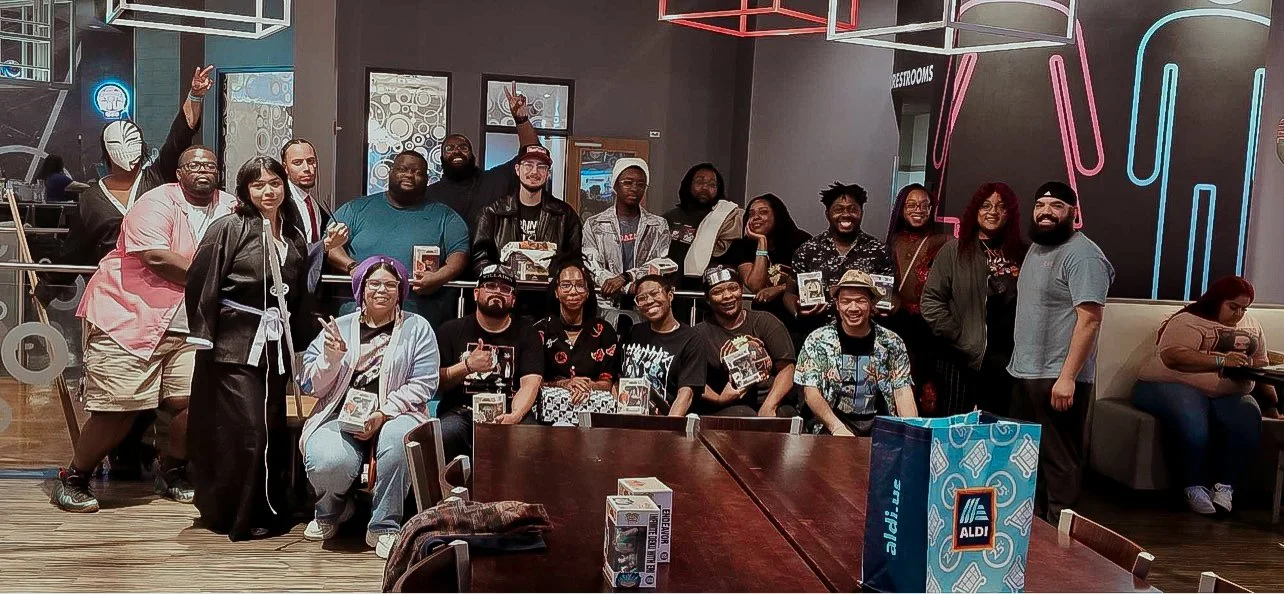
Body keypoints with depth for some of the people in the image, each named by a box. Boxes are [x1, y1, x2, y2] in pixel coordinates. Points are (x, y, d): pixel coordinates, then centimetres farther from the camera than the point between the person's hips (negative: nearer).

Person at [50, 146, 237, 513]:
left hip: (186, 328, 5)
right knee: (120, 407, -6)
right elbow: (156, 256, -21)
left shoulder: (229, 209, 10)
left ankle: (172, 473, 20)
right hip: (128, 317, -5)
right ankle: (73, 479, 16)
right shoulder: (158, 202, -8)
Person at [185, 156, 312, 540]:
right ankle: (238, 518, 8)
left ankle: (269, 512, 22)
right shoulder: (229, 228, -4)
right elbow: (200, 282, -7)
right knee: (247, 431, -8)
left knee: (274, 430, 8)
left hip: (276, 346, 6)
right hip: (235, 345, -6)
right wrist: (204, 336, -11)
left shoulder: (294, 237, 14)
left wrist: (297, 342, 14)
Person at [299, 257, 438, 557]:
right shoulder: (339, 327, 13)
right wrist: (331, 357, -10)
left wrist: (382, 414, -15)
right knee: (329, 462, -30)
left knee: (399, 438, -37)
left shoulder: (417, 328, 7)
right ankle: (332, 510, 10)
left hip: (394, 415, -1)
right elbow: (316, 386, 11)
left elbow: (423, 385, -3)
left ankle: (384, 527, -15)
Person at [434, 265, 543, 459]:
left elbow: (530, 383, -4)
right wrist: (467, 366, -14)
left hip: (509, 414, 0)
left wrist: (515, 416, -24)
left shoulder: (527, 335, 13)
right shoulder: (452, 330, 14)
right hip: (460, 412, 0)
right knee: (446, 432, -34)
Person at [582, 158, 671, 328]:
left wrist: (625, 277, -14)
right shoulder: (594, 224, 11)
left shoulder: (659, 226, 14)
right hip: (606, 306, -1)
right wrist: (630, 287, -14)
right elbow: (590, 266, 0)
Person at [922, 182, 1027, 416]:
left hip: (1005, 364, 2)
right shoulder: (953, 252, 2)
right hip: (960, 361, -2)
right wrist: (958, 338, -9)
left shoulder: (1021, 255, 8)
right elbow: (931, 301, -3)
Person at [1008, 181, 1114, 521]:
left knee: (1059, 460, -1)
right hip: (1024, 373, 9)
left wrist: (1067, 377, -24)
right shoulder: (1037, 248, 14)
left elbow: (1090, 319, -21)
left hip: (1058, 378, -9)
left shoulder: (1082, 255, -14)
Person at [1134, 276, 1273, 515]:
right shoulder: (1188, 322, -6)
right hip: (1174, 386, -6)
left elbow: (1260, 363, 22)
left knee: (1248, 425, -27)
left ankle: (1225, 486, -18)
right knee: (1192, 425, -36)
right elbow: (1172, 356, -21)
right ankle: (1194, 487, -19)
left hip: (1229, 394, 6)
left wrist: (1273, 399, 9)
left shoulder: (1252, 326, 20)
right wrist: (1221, 362, -29)